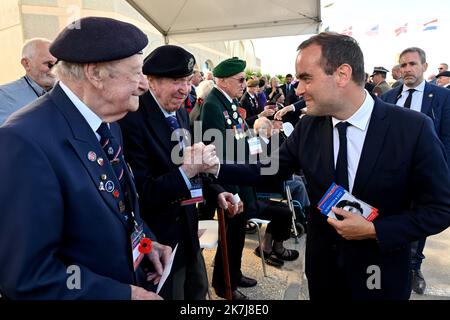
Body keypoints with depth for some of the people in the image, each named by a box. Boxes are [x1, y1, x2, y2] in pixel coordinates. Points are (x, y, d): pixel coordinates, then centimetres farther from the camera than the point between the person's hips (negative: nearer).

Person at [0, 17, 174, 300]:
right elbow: (27, 276, -26)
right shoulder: (26, 140, -28)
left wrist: (145, 240, -6)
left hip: (136, 279, 8)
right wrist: (128, 294, -21)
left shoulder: (107, 123, -2)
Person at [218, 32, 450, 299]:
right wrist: (216, 167, -14)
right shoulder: (307, 127, -8)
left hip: (381, 275, -2)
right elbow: (269, 169, -4)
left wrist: (374, 230, -21)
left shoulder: (413, 128, -18)